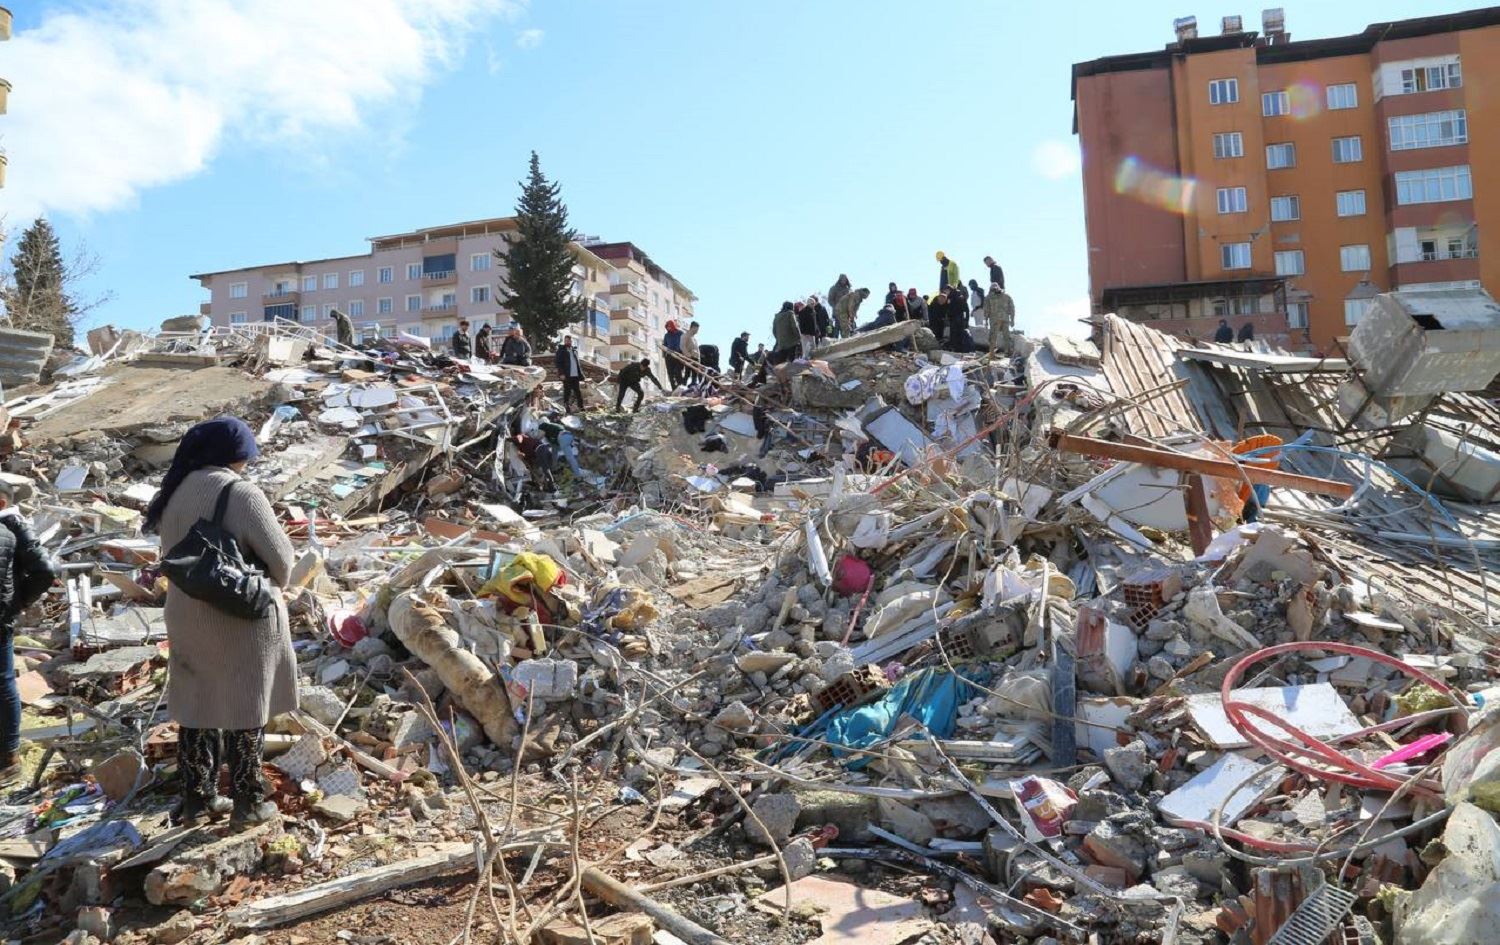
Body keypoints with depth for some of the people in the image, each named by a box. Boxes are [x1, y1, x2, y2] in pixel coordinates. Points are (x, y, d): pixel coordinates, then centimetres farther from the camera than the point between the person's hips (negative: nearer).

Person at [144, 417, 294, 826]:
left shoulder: (176, 490, 1)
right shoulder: (241, 494, -21)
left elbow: (171, 552, 8)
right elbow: (280, 556, -18)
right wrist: (271, 587, 2)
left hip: (187, 614, 6)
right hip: (242, 618, -6)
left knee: (195, 705, 17)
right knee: (244, 709, 7)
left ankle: (197, 798, 28)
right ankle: (248, 802, 18)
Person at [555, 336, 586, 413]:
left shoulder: (574, 350, 17)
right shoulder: (561, 351, 1)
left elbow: (578, 362, 21)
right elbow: (556, 362, -5)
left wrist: (581, 373, 11)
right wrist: (561, 373, -14)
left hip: (575, 375, 5)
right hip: (566, 376, -5)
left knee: (578, 392, 4)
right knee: (567, 392, -2)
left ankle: (581, 408, 6)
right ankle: (566, 409, 3)